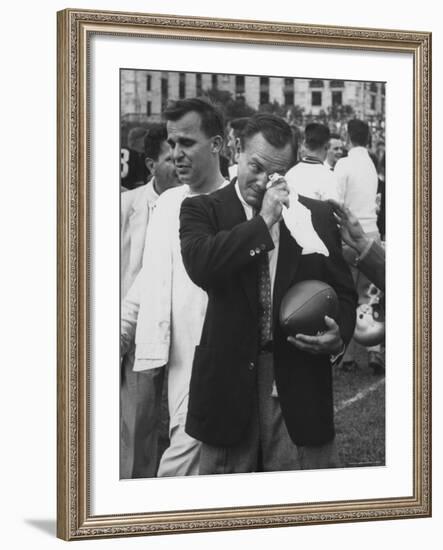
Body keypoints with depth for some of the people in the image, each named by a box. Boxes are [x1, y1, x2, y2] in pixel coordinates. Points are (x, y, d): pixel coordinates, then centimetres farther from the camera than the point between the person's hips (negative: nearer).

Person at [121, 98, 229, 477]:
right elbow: (148, 281, 17)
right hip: (177, 358, 6)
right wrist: (120, 332, 13)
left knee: (177, 465, -10)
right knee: (196, 462, 12)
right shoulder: (167, 203, 13)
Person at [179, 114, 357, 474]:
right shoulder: (203, 210, 2)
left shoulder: (318, 215, 8)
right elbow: (200, 265, -18)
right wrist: (263, 221, -16)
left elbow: (342, 291, 11)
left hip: (299, 380, 1)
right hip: (229, 380, -1)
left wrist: (339, 335, -9)